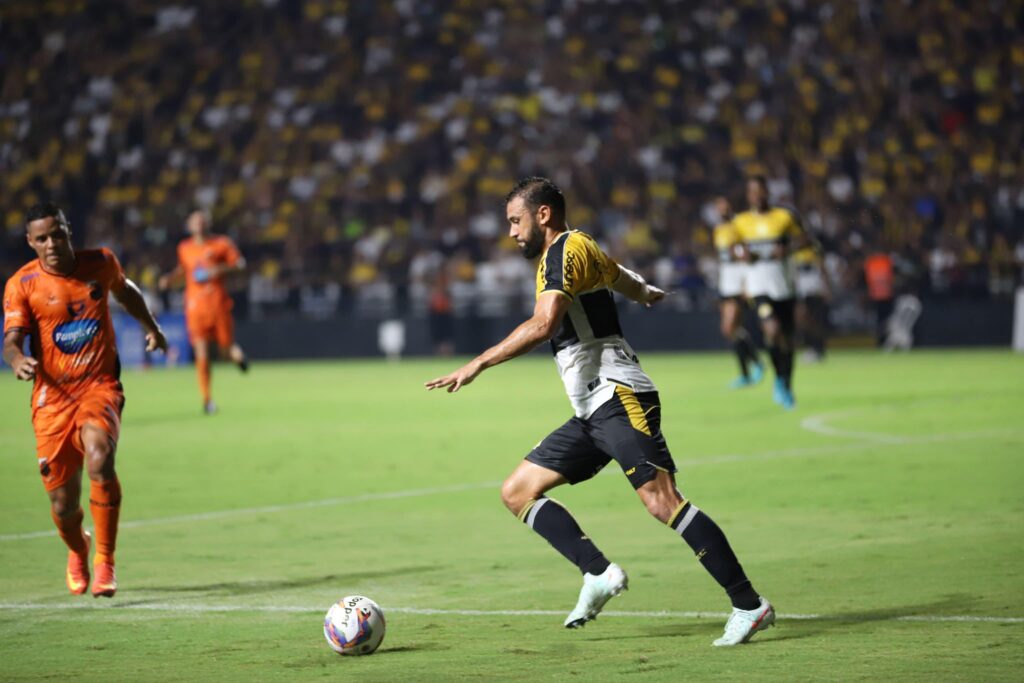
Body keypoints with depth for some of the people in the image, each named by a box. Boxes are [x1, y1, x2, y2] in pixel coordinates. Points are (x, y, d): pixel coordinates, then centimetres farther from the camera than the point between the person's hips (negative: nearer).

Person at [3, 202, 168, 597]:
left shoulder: (100, 263, 2)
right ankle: (78, 553, 39)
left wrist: (150, 327, 22)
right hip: (53, 396, 0)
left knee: (99, 456, -31)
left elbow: (125, 290, 26)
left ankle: (105, 561, -19)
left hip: (100, 386, 0)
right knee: (63, 502, 2)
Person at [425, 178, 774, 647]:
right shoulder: (572, 253, 22)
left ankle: (749, 605, -17)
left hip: (619, 397, -10)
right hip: (593, 413, 10)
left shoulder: (565, 249, -7)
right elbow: (617, 275, 45)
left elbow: (543, 325, -22)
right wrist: (645, 293, 68)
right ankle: (599, 573, -6)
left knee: (662, 502, -19)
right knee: (518, 491, 4)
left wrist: (477, 365, -22)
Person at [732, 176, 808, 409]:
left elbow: (801, 239, 7)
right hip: (759, 287, -1)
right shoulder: (741, 222, 5)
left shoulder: (784, 217, 2)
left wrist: (786, 250, -12)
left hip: (783, 286, 1)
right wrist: (743, 256, -9)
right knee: (773, 329, -23)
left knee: (786, 338, 8)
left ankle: (787, 387, 25)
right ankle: (779, 379, -3)